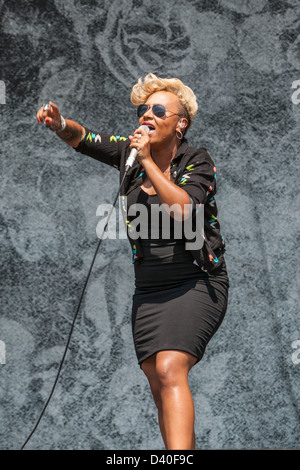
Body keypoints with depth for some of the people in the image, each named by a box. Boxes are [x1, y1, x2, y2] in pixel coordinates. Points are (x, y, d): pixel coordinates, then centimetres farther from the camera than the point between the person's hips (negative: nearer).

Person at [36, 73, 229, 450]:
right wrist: (60, 123, -17)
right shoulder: (131, 152, 7)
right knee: (159, 387, 4)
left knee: (169, 370, -25)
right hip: (149, 289, 6)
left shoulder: (197, 163, -7)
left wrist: (148, 161, -20)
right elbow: (83, 139, 5)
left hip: (197, 284, -6)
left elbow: (183, 209, -24)